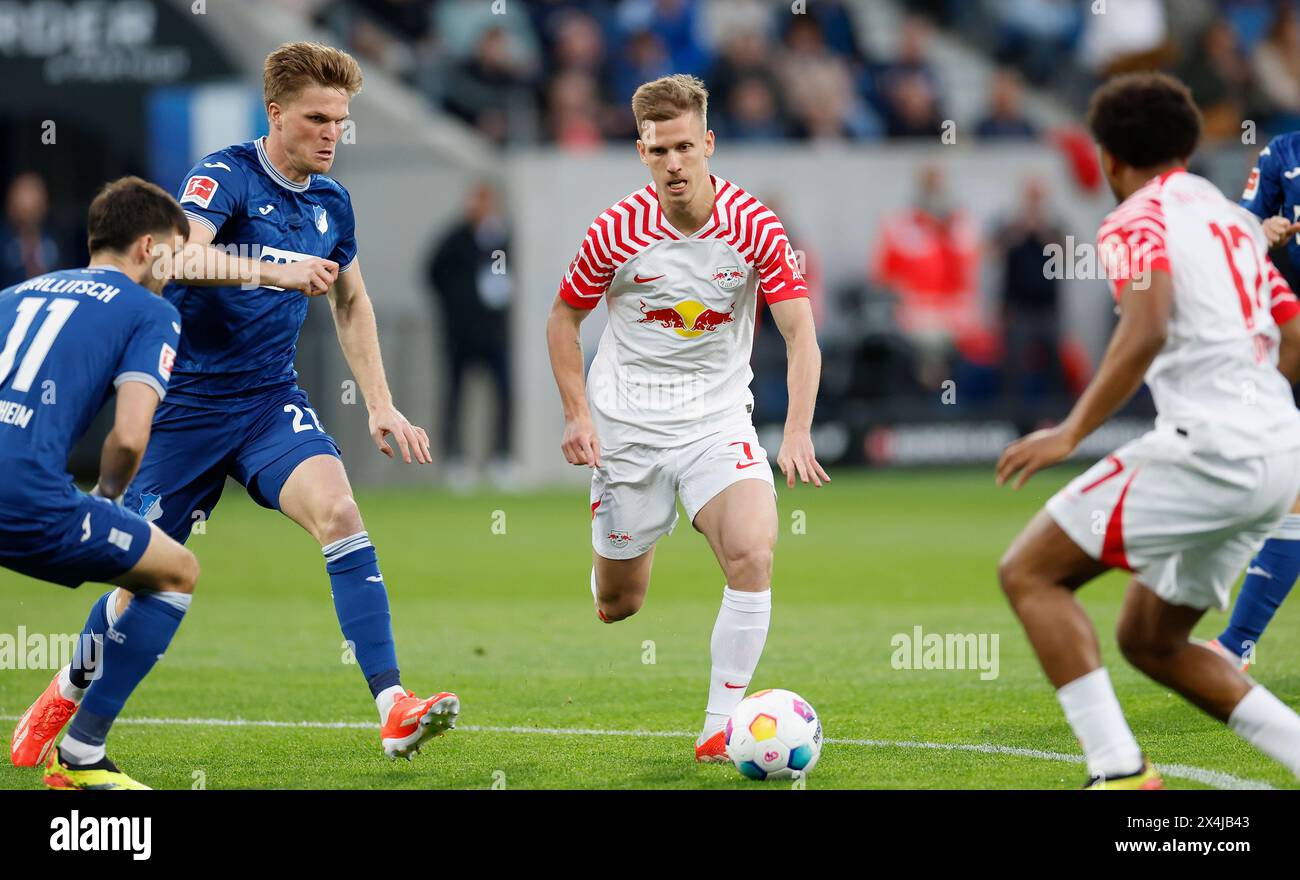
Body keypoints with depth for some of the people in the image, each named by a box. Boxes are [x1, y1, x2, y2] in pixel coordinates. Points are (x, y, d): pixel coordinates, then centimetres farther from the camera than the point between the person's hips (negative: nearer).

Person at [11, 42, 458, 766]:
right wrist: (275, 271, -43)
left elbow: (351, 302, 23)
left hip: (272, 400, 4)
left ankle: (395, 709, -29)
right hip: (188, 400, -4)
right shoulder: (226, 176, -12)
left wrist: (381, 406, 18)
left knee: (339, 514, -22)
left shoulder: (331, 203, 7)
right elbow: (182, 254, -32)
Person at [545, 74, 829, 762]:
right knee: (616, 606, 7)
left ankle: (721, 724, -15)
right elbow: (563, 317, 4)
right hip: (627, 427, 0)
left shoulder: (755, 227, -12)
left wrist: (797, 432, -27)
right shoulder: (616, 231, -11)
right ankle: (628, 543, 47)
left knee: (753, 554, -25)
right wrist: (577, 413, -6)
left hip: (718, 423, 0)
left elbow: (801, 333, -13)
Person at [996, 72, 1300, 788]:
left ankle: (1119, 771, -15)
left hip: (1209, 447, -8)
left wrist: (1072, 432, -20)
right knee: (1148, 640, 18)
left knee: (1029, 572, -3)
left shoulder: (1136, 221, -3)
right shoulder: (1234, 220, 22)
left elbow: (1147, 330, -21)